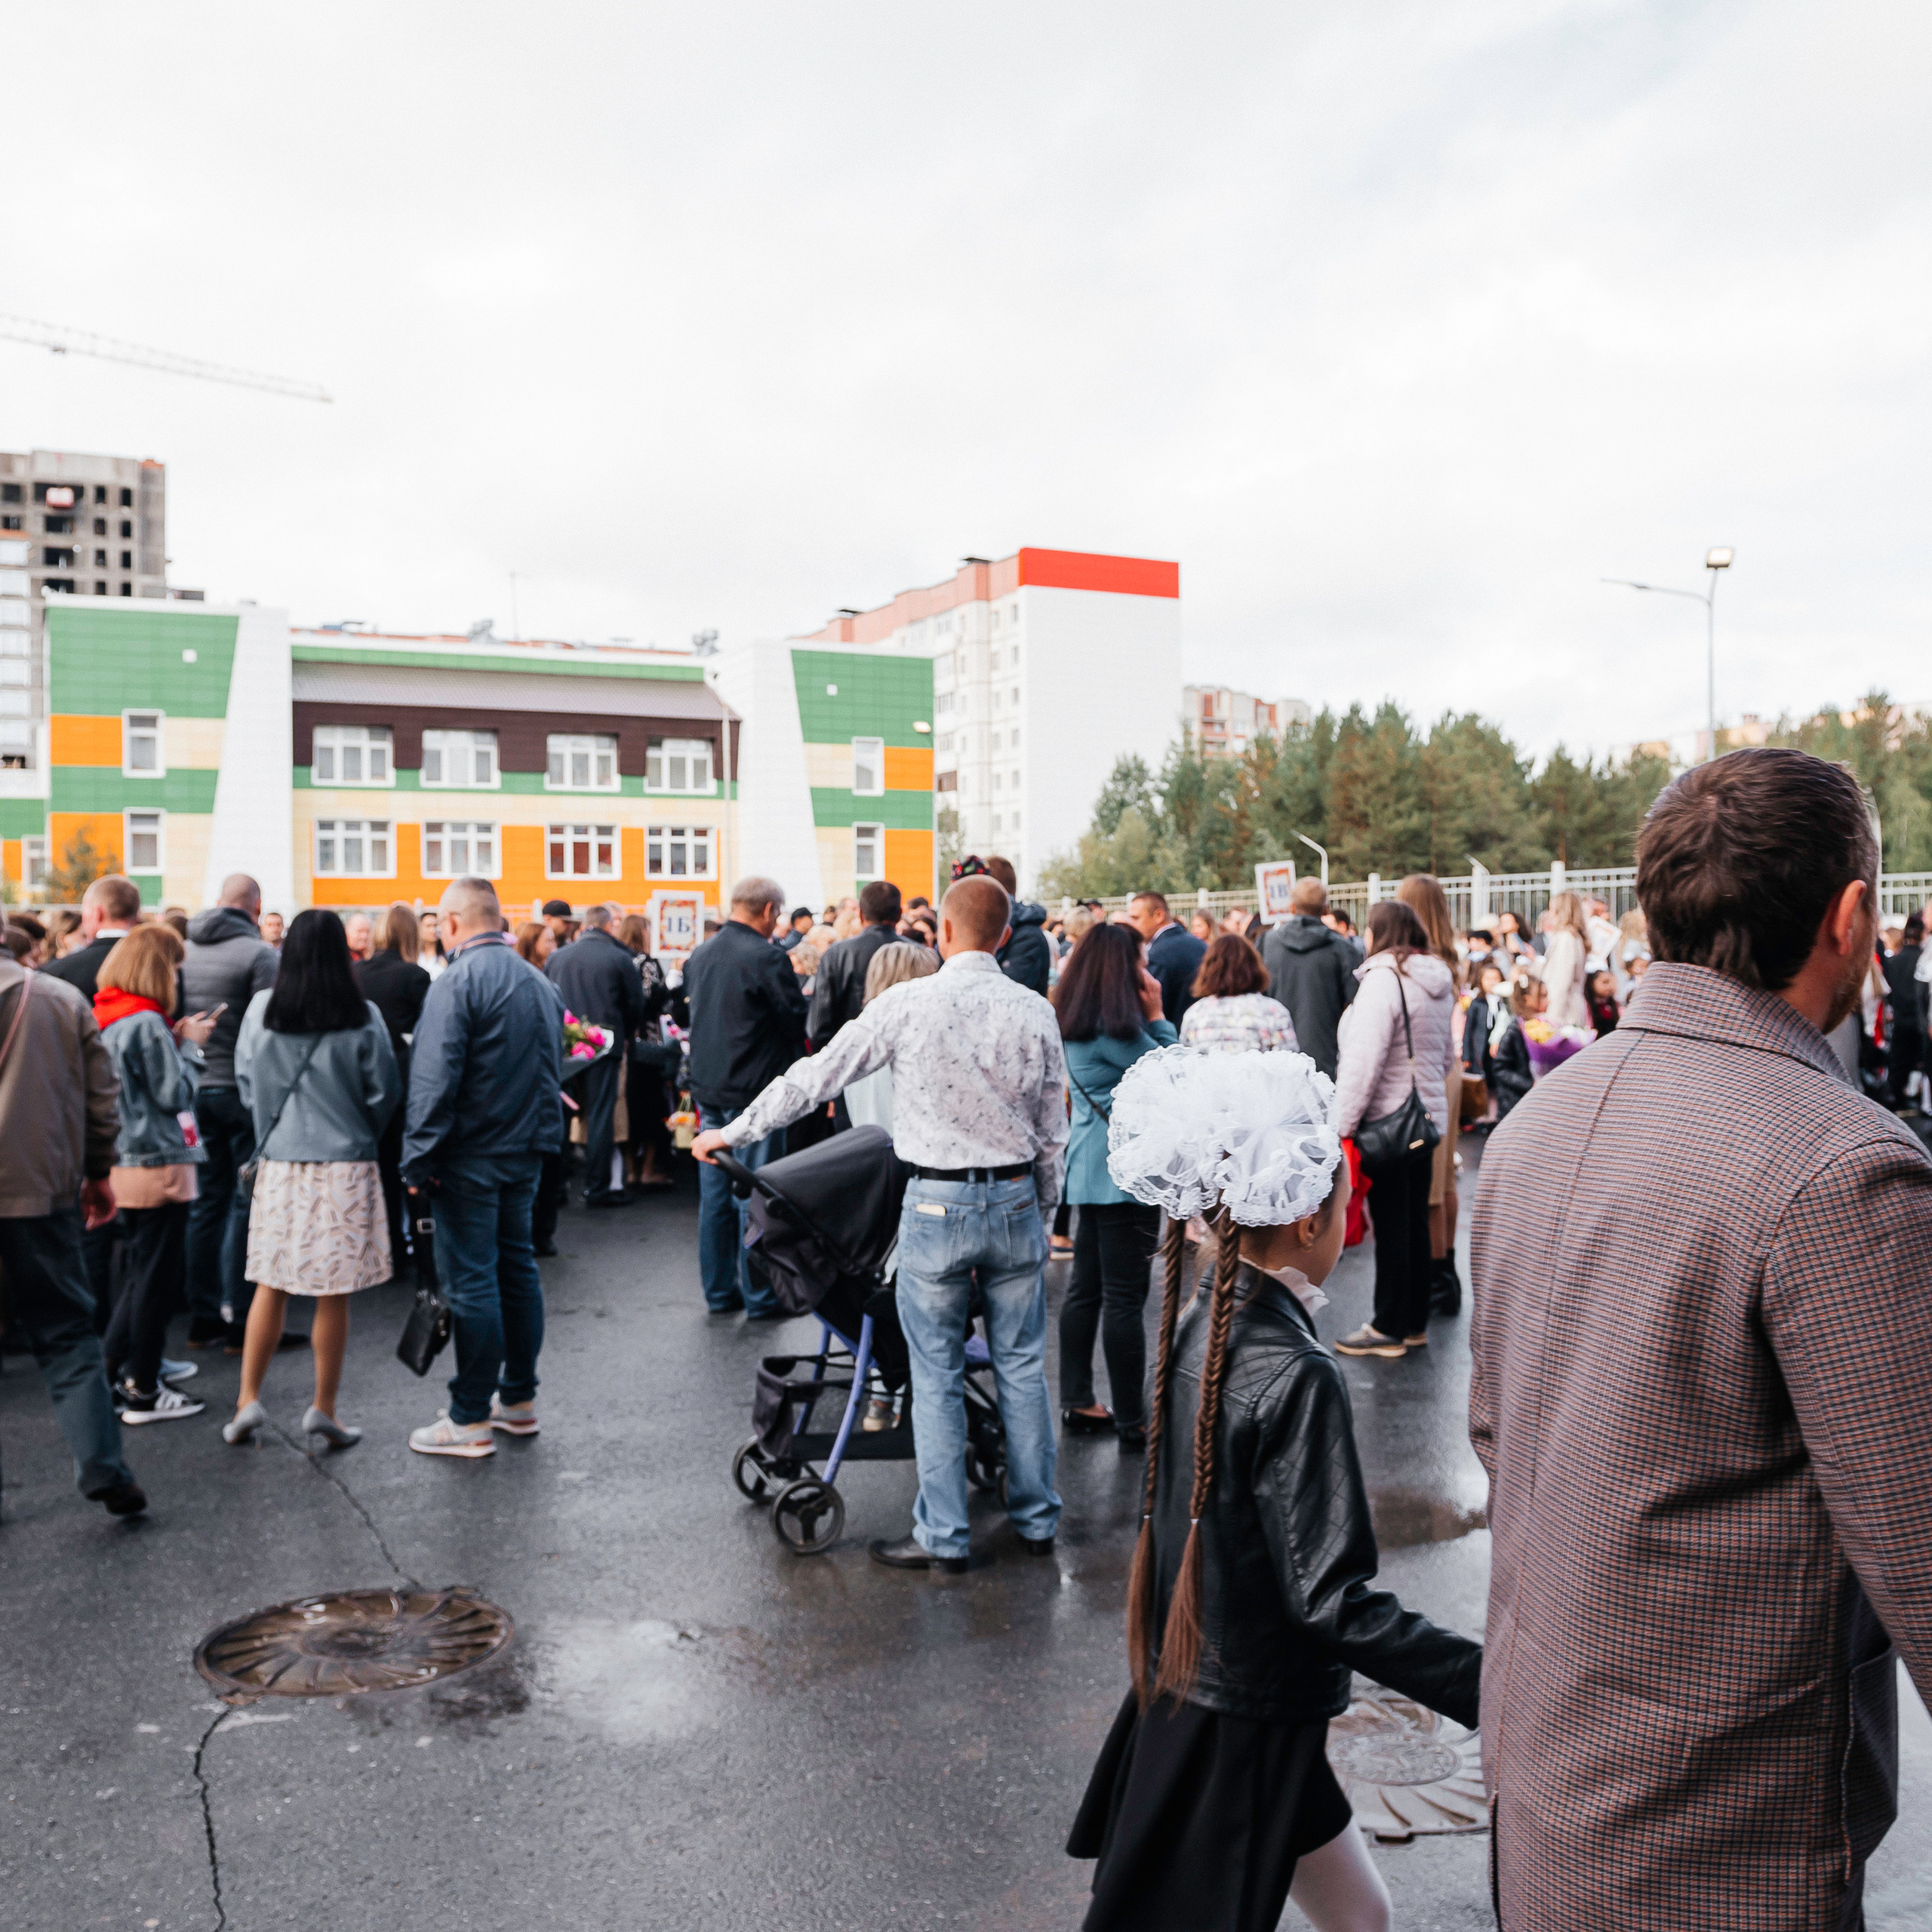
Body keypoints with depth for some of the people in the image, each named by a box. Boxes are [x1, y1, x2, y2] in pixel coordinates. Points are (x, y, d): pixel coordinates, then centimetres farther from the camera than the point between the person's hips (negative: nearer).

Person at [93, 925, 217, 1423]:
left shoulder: (107, 1021, 9)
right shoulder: (148, 1024, -18)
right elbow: (175, 1095, -16)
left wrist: (176, 1041, 9)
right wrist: (189, 1045, -6)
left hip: (124, 1163, 9)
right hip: (157, 1165, -9)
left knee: (142, 1273, 20)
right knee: (157, 1279, 2)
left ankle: (108, 1372, 22)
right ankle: (144, 1392, 9)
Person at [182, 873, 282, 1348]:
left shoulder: (184, 951, 7)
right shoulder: (260, 953, -11)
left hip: (197, 1090, 6)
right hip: (242, 1089, -6)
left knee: (207, 1199, 12)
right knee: (249, 1202, 2)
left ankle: (203, 1318, 17)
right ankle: (242, 1319, 4)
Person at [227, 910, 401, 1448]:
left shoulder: (261, 1010, -3)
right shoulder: (364, 1018, -9)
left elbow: (246, 1081, 6)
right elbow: (385, 1092, -2)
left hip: (279, 1161, 2)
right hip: (346, 1162, -2)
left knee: (271, 1285, 13)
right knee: (334, 1294, 5)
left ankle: (248, 1399, 14)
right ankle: (324, 1408, 12)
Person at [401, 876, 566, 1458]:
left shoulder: (459, 982, -14)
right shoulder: (540, 982, 12)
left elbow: (435, 1078, -18)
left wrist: (419, 1157, -13)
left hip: (471, 1157, -8)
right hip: (526, 1151, 8)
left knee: (471, 1280, -3)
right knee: (517, 1268, 15)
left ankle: (470, 1420, 2)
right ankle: (519, 1399, 23)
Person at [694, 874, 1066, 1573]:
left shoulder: (906, 1003, -9)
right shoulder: (1035, 1011, 0)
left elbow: (814, 1077, -3)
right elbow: (1052, 1131, 5)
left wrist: (733, 1133, 9)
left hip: (938, 1202, -3)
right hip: (1017, 1200, 4)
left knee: (936, 1377, 6)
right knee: (1022, 1366, 13)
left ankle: (943, 1537, 14)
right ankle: (1036, 1521, 25)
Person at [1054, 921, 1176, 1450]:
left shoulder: (1078, 1023, 12)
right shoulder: (1114, 1027, -18)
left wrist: (1150, 1018, 8)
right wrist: (1157, 1016, -6)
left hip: (1089, 1169, 10)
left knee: (1086, 1288, 15)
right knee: (1124, 1297, -4)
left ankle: (1077, 1405, 23)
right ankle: (1131, 1421, 4)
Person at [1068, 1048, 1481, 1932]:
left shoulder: (1194, 1332, 0)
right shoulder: (1296, 1377, -25)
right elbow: (1333, 1600, -25)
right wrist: (1484, 1685, -25)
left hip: (1181, 1695, 8)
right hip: (1243, 1732, -8)